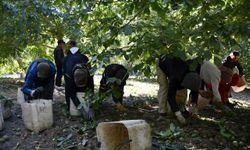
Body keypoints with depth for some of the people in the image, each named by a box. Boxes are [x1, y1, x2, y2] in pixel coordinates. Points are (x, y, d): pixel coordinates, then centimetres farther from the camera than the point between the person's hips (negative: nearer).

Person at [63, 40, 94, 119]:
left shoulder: (89, 72, -42)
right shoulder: (69, 73, -45)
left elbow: (91, 89, -35)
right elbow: (72, 93, -40)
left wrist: (90, 109, -37)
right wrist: (82, 110, -43)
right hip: (68, 65, -1)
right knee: (69, 88, -9)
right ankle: (69, 106, 8)